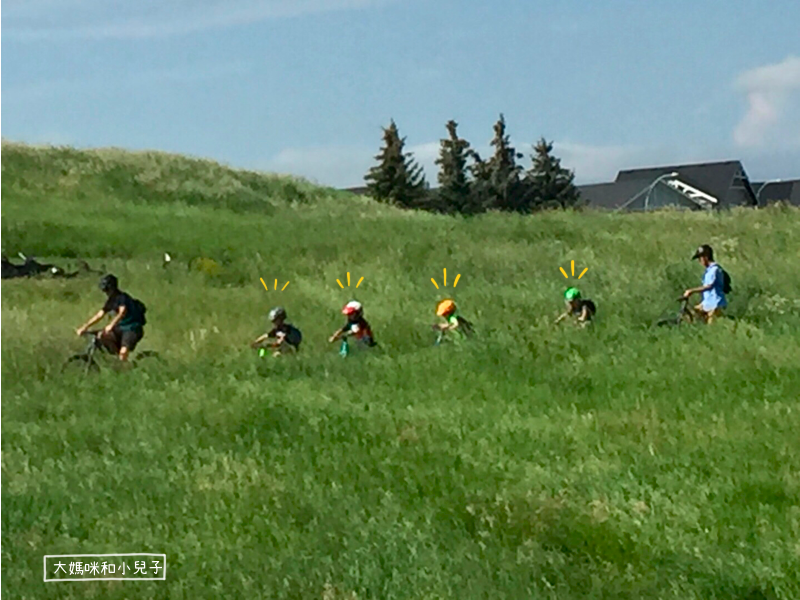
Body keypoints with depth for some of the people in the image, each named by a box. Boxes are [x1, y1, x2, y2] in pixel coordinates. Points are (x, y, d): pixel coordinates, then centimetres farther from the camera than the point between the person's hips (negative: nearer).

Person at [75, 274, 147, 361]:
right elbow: (100, 314, 9)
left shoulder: (123, 297, -18)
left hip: (133, 329, -8)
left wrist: (111, 325, -51)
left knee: (123, 352, -28)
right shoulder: (111, 300, 7)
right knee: (102, 336, -15)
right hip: (121, 328, 8)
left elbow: (122, 312, -36)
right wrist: (84, 327, 1)